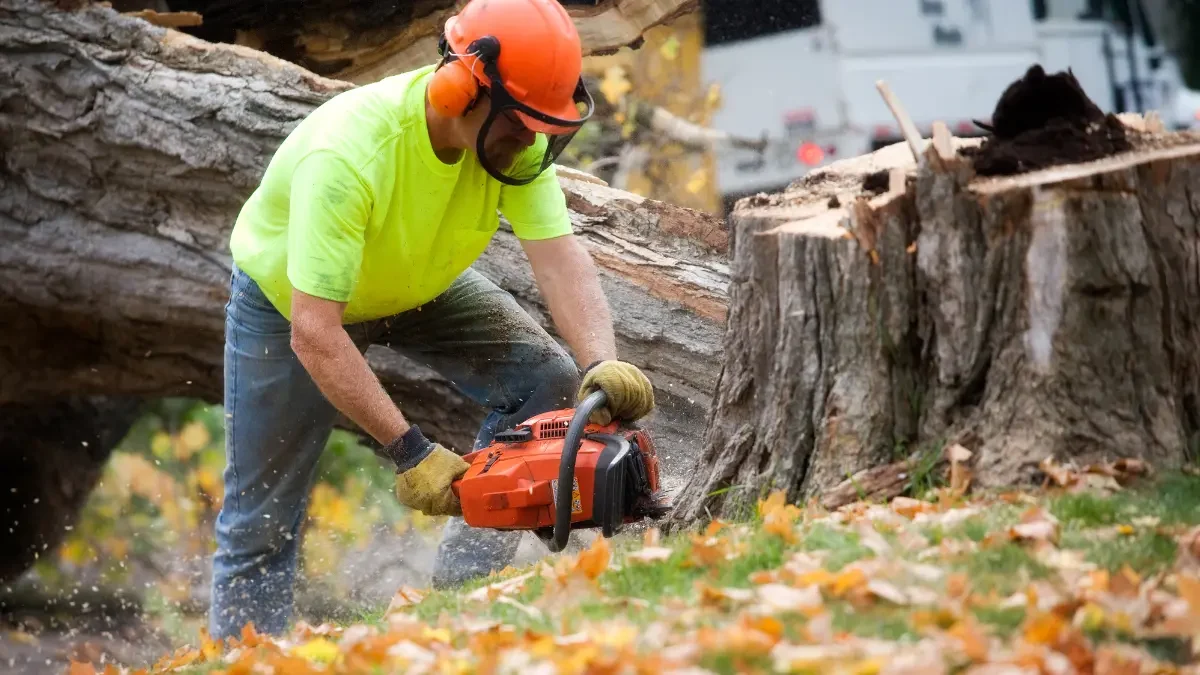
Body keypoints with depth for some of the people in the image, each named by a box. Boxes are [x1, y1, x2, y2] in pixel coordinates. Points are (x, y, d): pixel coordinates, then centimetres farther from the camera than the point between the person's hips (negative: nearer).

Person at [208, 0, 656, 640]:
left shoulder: (515, 132, -27)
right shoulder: (347, 154, -43)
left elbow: (559, 257, -32)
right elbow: (314, 333, -44)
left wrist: (603, 366, -50)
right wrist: (409, 452, -46)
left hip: (420, 286, 5)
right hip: (290, 298, -5)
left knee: (548, 381, -14)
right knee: (260, 520, 0)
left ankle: (458, 593, -8)